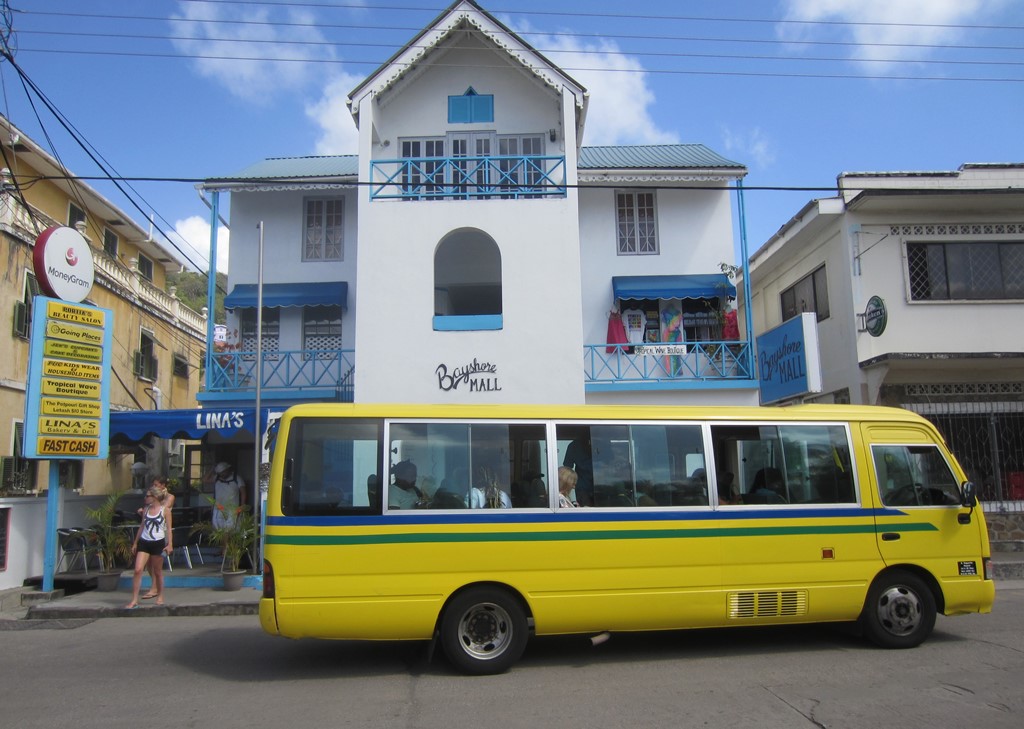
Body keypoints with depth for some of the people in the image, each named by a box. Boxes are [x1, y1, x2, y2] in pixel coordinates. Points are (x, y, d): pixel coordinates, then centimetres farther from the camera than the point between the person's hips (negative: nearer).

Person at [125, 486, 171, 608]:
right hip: (144, 542, 4)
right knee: (138, 570, -9)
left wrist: (169, 544, -11)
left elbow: (169, 528, -4)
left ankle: (160, 596, 24)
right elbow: (142, 526, 16)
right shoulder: (146, 509, 9)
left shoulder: (164, 509, -3)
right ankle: (134, 600, -6)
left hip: (158, 543, -4)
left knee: (158, 572, 7)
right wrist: (135, 543, 16)